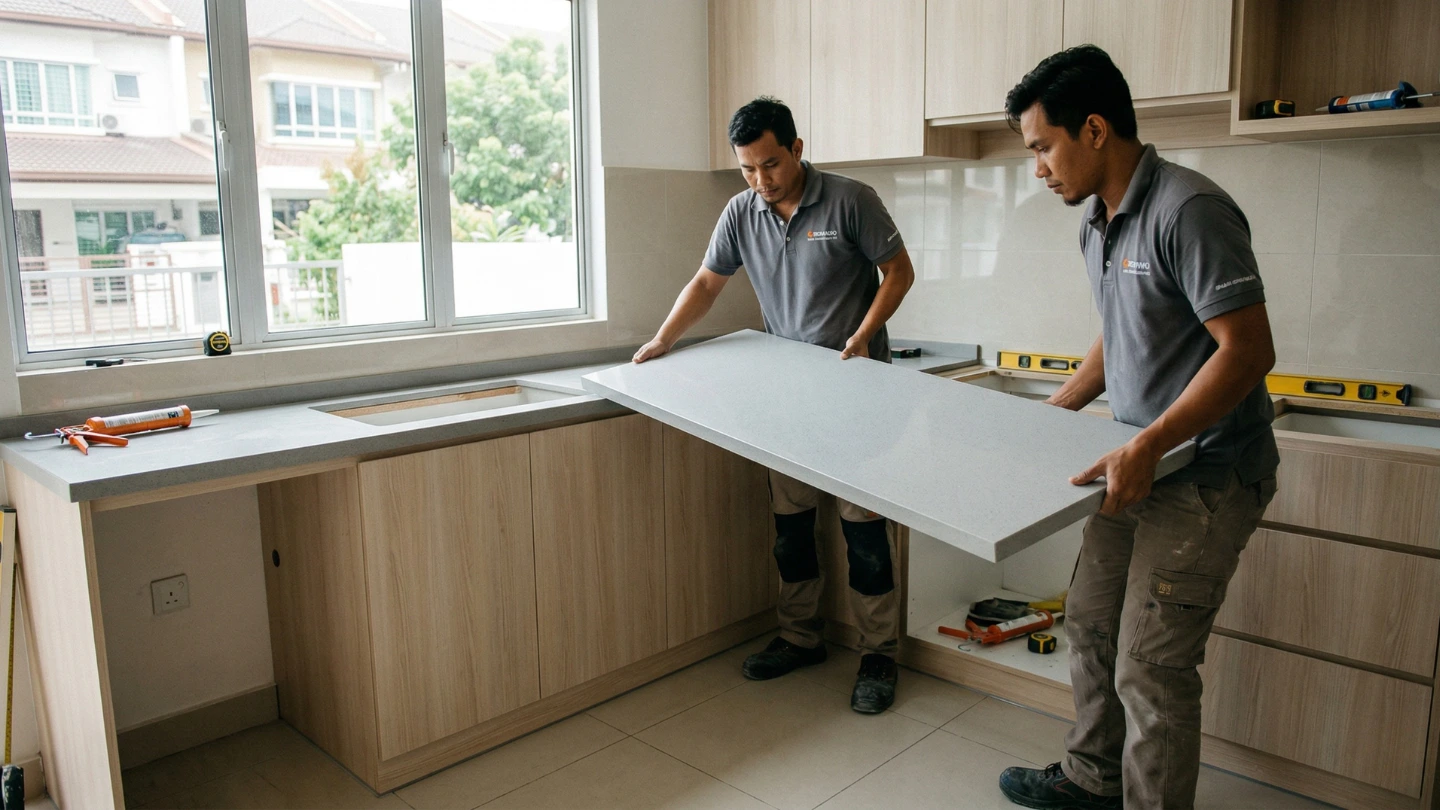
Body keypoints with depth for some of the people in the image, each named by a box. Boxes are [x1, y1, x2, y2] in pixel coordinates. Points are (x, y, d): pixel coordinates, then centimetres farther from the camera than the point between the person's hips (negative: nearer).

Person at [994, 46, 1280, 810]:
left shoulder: (1189, 210, -20)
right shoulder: (1098, 225, 9)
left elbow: (1248, 350, -25)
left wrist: (1147, 446, -31)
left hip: (1206, 473, -9)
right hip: (1140, 463, 9)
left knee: (1150, 668, -4)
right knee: (1090, 620, 18)